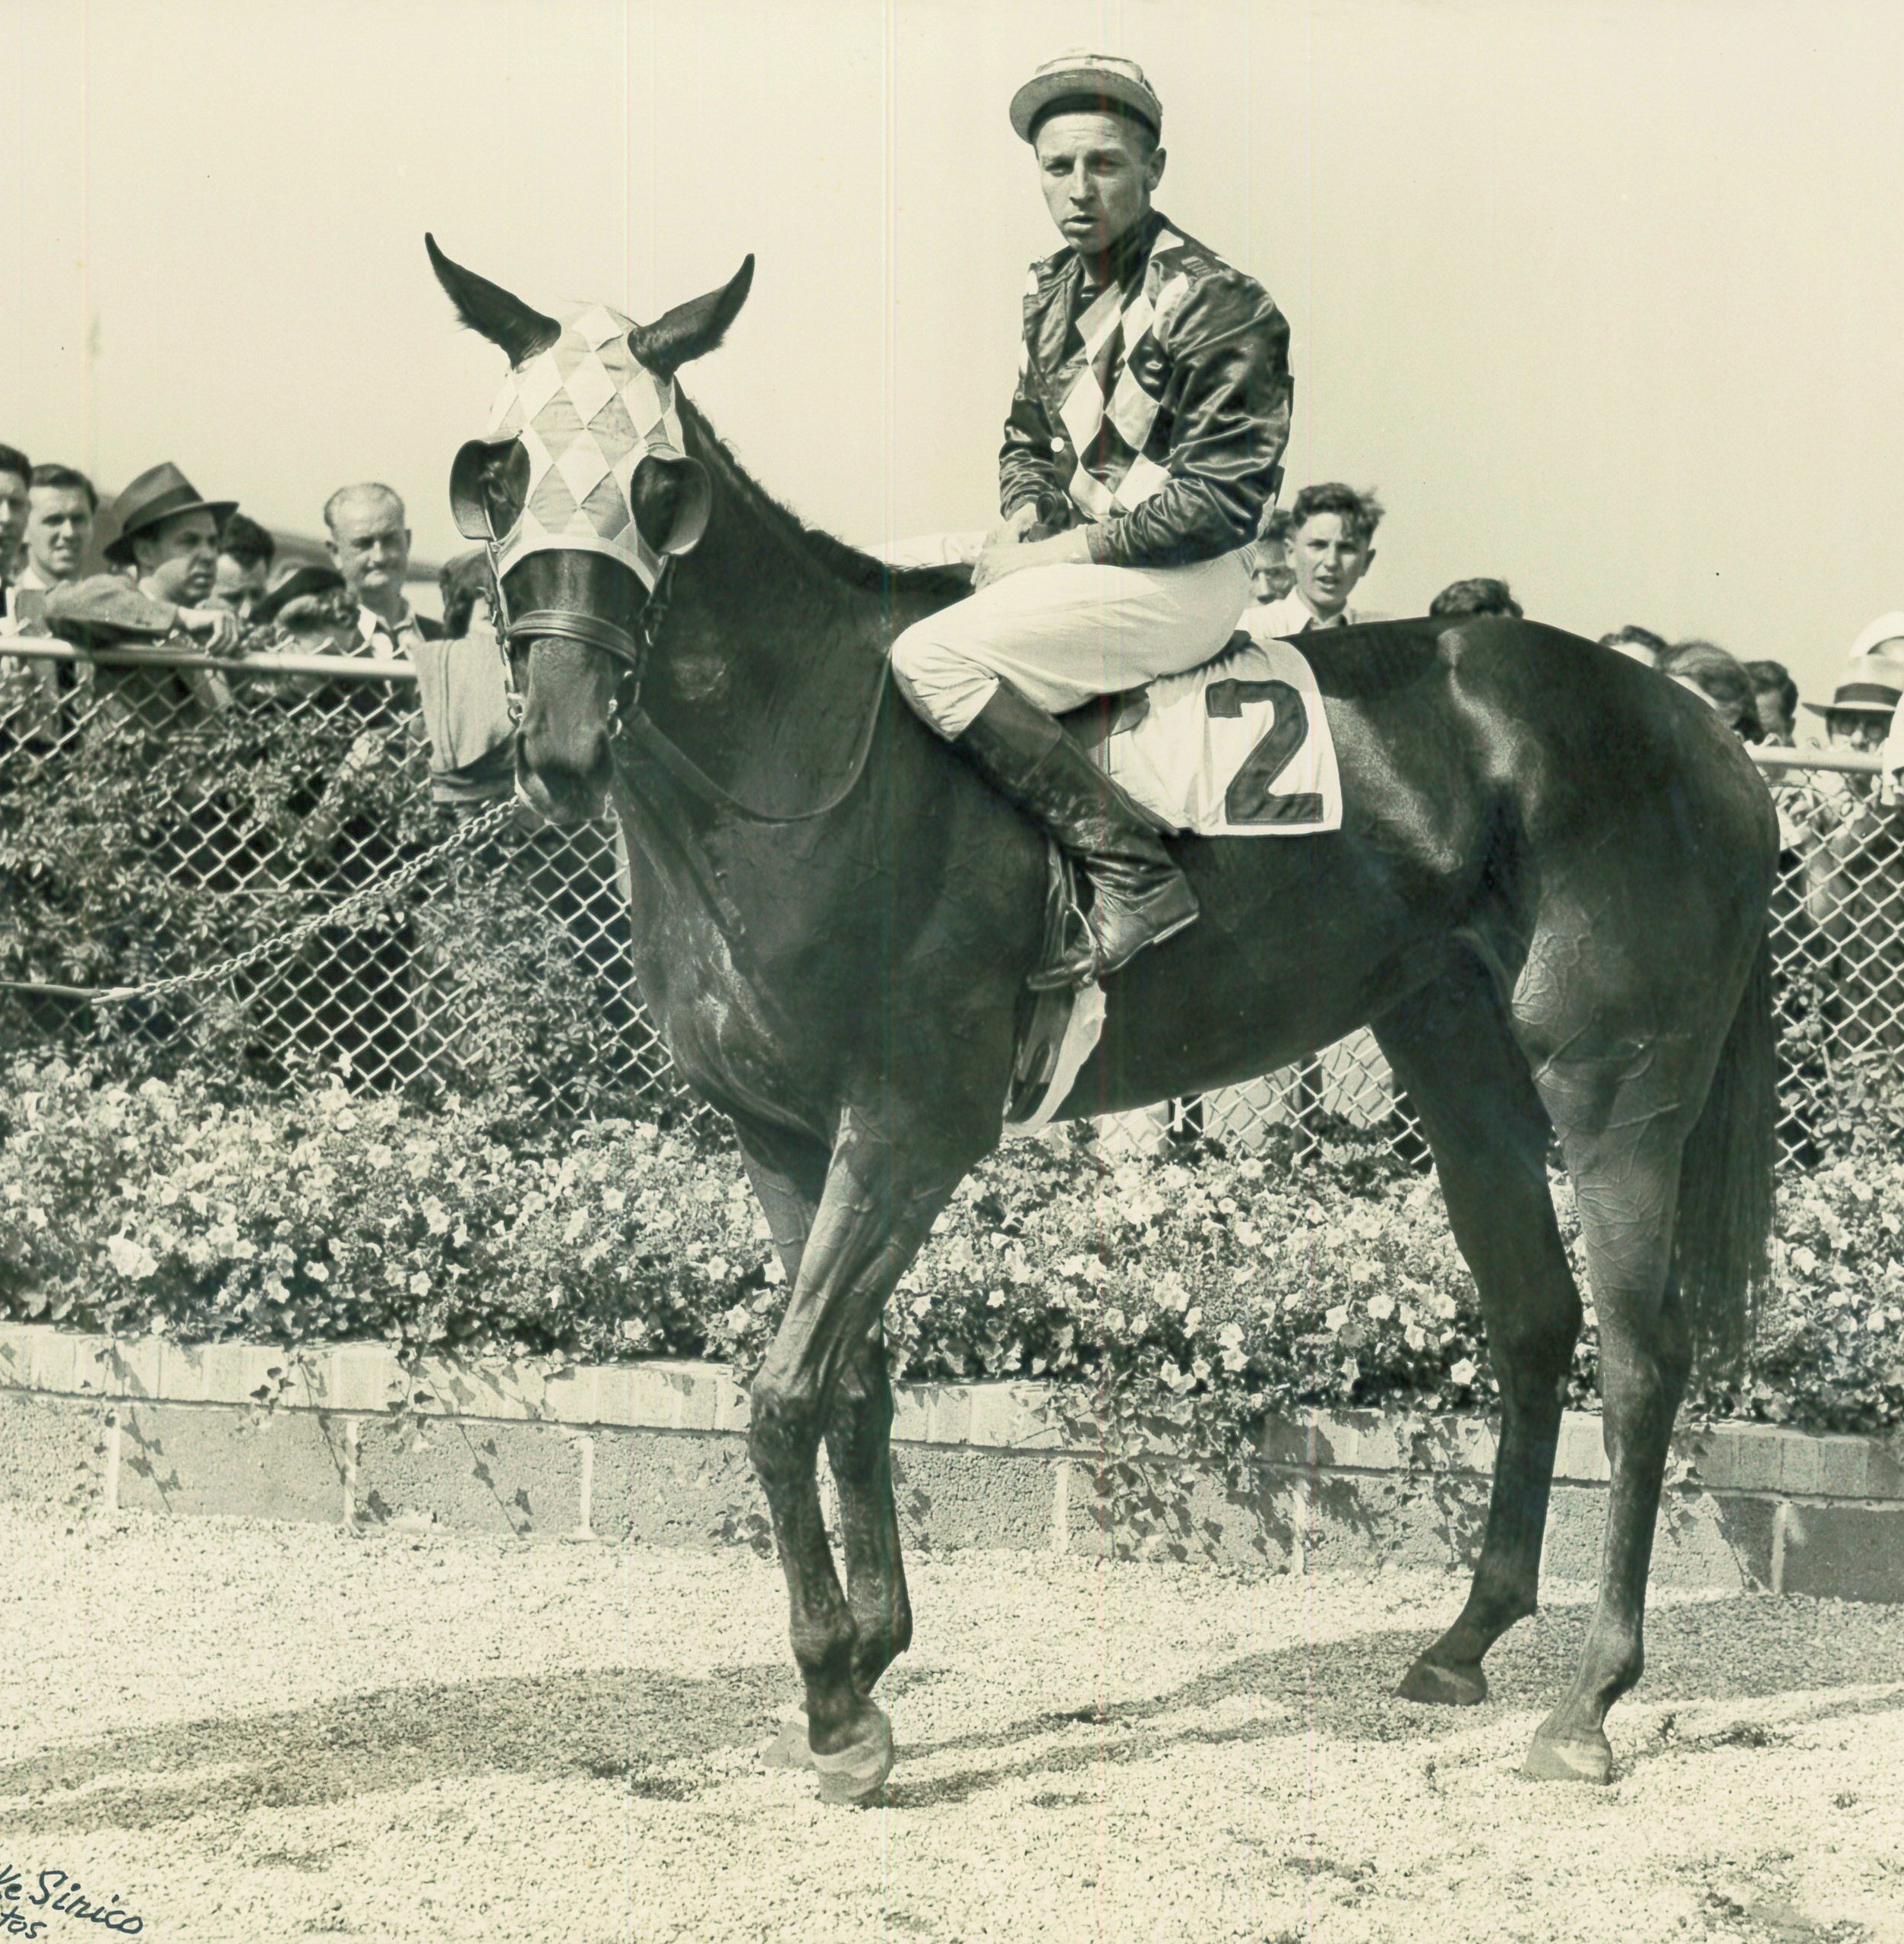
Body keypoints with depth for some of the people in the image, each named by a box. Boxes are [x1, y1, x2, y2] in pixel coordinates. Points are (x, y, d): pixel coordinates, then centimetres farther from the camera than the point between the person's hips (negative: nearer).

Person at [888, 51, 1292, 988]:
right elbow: (1027, 436, 23)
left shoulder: (1215, 305, -16)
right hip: (1071, 550, 10)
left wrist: (1063, 551, -17)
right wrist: (1022, 522, 0)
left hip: (1180, 581, -10)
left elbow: (1219, 499, -19)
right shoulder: (1054, 289, 10)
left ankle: (1135, 873, -26)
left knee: (932, 659, -23)